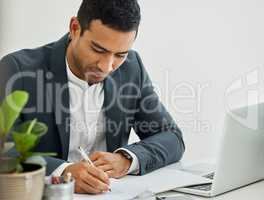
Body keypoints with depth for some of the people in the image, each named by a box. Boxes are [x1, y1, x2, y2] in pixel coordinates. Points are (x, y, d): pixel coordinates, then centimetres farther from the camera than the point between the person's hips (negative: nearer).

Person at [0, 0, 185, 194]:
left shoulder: (132, 67, -1)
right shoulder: (18, 69, -12)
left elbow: (172, 138, 1)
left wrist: (126, 160, -17)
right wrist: (63, 171, -36)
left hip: (111, 194, 3)